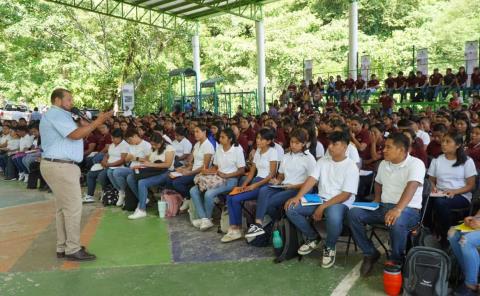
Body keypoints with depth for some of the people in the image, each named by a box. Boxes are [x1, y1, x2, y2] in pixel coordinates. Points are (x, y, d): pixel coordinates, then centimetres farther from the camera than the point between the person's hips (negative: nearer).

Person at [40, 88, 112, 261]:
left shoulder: (57, 115, 24)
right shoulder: (56, 114, -11)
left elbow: (73, 135, 18)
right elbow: (76, 134, -21)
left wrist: (89, 125, 9)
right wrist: (98, 121, -18)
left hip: (59, 166, 11)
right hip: (60, 166, -11)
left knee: (64, 207, 13)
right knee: (73, 207, -8)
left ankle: (63, 247, 19)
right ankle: (72, 250, -3)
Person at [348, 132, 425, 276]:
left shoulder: (416, 164, -12)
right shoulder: (383, 164, 11)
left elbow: (411, 187, -30)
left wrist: (398, 209, -45)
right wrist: (377, 199, 11)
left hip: (408, 209, -6)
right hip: (384, 206, 7)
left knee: (396, 222, -40)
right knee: (354, 213, -15)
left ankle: (397, 261, -13)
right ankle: (370, 253, -1)